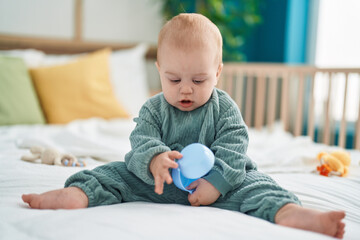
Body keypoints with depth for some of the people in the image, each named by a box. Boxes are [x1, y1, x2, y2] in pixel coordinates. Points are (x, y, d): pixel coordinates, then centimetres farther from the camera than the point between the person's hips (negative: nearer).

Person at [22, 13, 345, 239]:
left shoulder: (225, 108, -3)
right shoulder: (153, 109, 1)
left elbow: (233, 147, -11)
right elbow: (141, 140, -12)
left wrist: (216, 181, -27)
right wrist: (154, 159, -36)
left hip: (220, 179, -1)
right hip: (160, 180, 2)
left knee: (252, 184, -28)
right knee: (119, 173, -16)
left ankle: (289, 213, -52)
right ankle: (78, 195, -37)